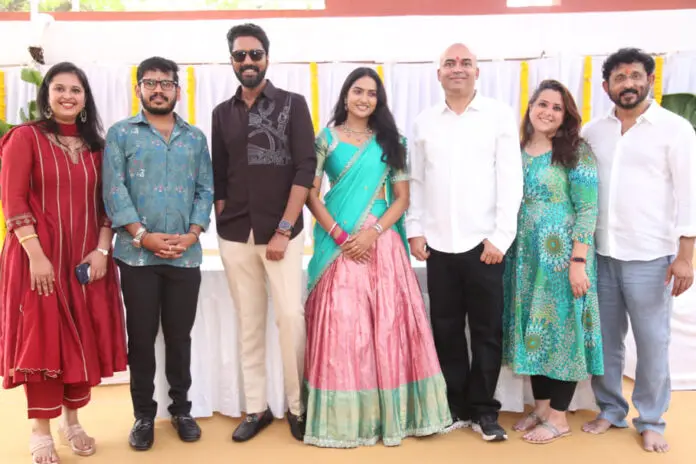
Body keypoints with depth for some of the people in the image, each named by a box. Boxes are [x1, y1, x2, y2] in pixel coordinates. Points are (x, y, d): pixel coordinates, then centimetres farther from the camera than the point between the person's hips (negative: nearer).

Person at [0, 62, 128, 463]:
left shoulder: (95, 145, 12)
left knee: (84, 339, 8)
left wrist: (102, 251, -4)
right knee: (42, 339, 1)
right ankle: (42, 431, 14)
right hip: (39, 256, -4)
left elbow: (106, 202, 9)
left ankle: (73, 420, 25)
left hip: (87, 258, 4)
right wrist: (36, 255, -17)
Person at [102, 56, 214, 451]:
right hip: (137, 254, -1)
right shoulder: (121, 133, 5)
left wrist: (192, 234, -8)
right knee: (141, 337, 5)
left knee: (180, 336, 10)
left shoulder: (195, 137, 12)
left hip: (186, 255, 2)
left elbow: (206, 189, 7)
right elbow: (114, 189, -4)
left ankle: (181, 408, 24)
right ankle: (144, 414, 19)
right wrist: (142, 235, -14)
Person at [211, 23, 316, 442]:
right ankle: (257, 407, 17)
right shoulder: (223, 113, 12)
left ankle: (298, 407, 9)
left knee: (291, 315, -7)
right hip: (234, 235, 3)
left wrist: (283, 230, -12)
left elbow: (305, 168, -6)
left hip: (282, 231, -3)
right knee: (249, 321, 7)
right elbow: (219, 177, 14)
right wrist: (221, 226, 6)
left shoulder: (293, 104, 1)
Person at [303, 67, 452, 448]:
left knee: (388, 327, 1)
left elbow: (402, 198, 4)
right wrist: (338, 235, -11)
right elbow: (311, 194, 1)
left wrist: (373, 232, -11)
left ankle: (390, 414, 14)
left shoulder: (390, 141, 9)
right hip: (338, 244, -1)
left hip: (381, 242, 1)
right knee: (340, 329, -2)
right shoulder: (326, 138, 5)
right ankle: (344, 417, 10)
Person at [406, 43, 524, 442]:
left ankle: (483, 410, 20)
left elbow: (511, 179, -4)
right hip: (439, 244, 3)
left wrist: (499, 237, -10)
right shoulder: (424, 122, 9)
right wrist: (415, 229, 3)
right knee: (446, 329, 9)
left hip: (484, 242, -2)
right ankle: (455, 407, 23)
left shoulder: (500, 115, 1)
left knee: (487, 330, 6)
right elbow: (416, 181, 11)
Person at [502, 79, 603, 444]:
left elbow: (587, 210, -12)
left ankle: (559, 417, 16)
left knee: (561, 329, 3)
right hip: (524, 257, 5)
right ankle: (540, 408, 26)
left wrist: (578, 261, -18)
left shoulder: (576, 152, -7)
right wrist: (507, 252, 5)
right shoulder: (517, 152, 8)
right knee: (532, 331, 11)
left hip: (561, 256, -5)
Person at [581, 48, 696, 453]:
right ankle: (611, 409, 26)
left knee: (652, 343, 5)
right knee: (605, 340, 10)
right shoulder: (592, 132, 9)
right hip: (600, 254, 3)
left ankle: (651, 421, 21)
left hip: (650, 257, -3)